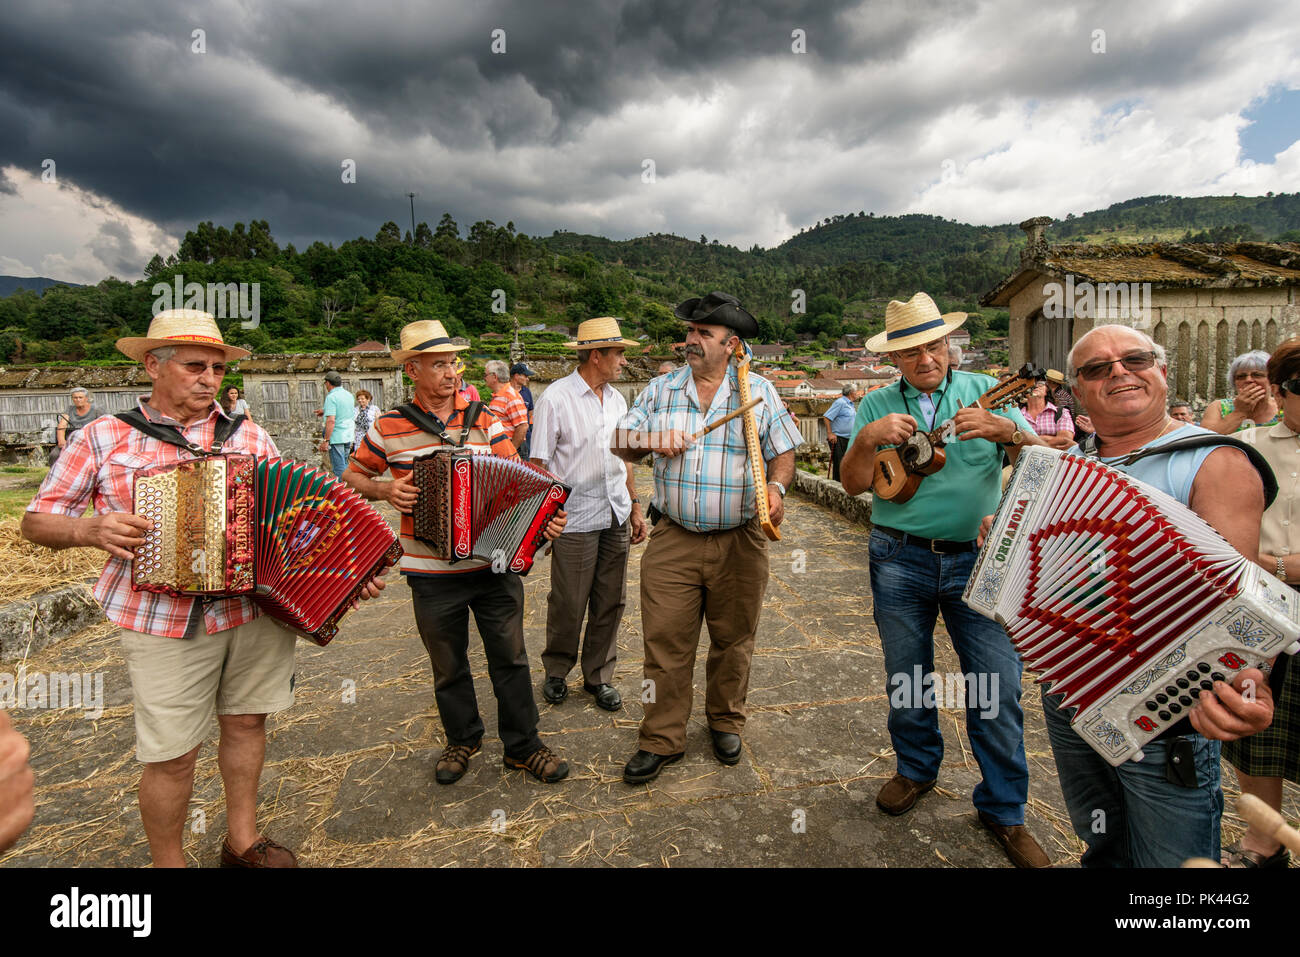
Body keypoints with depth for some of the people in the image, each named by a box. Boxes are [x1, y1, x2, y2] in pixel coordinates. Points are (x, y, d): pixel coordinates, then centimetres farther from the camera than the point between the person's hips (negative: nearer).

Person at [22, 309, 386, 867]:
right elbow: (37, 521, 6)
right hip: (164, 626, -3)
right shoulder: (103, 437, 1)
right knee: (172, 754, 4)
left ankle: (243, 841, 37)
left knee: (246, 722, 15)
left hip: (257, 609, 3)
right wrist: (88, 530, -16)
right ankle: (167, 862, 30)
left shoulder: (250, 438, 7)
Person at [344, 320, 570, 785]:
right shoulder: (389, 428, -2)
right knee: (448, 666, 16)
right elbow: (352, 477, 11)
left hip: (494, 566, 1)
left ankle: (523, 746, 25)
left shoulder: (484, 420, 1)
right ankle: (462, 741, 38)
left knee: (510, 658, 9)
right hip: (432, 575, 0)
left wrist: (544, 515, -18)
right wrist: (384, 489, -10)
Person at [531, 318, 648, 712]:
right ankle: (556, 671, 29)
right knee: (568, 604, 5)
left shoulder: (617, 400, 12)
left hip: (616, 517, 6)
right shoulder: (555, 398, -8)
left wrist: (635, 508, 16)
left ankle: (599, 676, 28)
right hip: (575, 518, -6)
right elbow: (538, 465, -8)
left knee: (610, 602, 11)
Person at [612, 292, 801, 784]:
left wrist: (775, 488, -16)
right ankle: (662, 739, 19)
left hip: (740, 541, 0)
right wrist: (650, 441, -15)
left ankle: (726, 722, 36)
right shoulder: (661, 389, 5)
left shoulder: (759, 392, 2)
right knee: (665, 641, 2)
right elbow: (621, 444, 7)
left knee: (733, 640, 13)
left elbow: (783, 451, 4)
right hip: (673, 540, 1)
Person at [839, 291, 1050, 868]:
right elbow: (853, 484, -2)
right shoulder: (877, 406, 5)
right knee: (906, 679, 14)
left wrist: (1004, 430, -24)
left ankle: (1004, 810, 21)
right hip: (900, 561, 1)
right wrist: (868, 440, -21)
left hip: (977, 559, -1)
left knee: (997, 689, 1)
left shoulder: (985, 392, 3)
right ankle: (917, 768, 39)